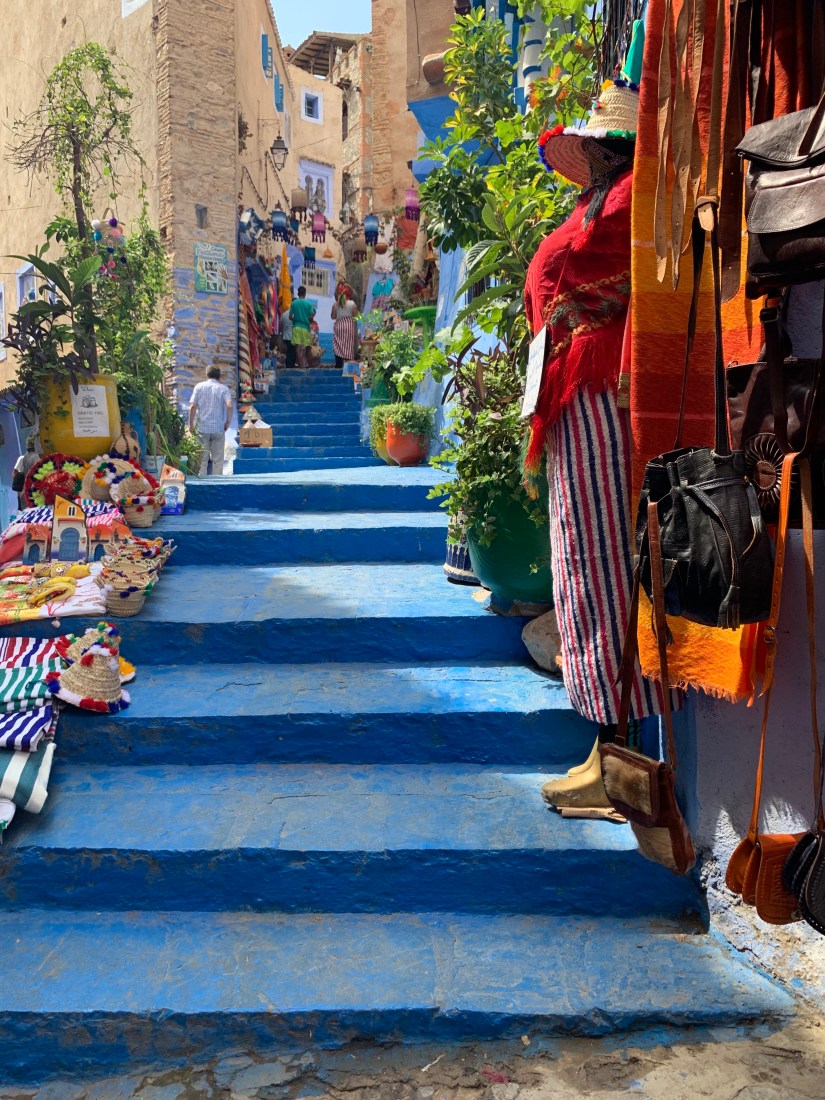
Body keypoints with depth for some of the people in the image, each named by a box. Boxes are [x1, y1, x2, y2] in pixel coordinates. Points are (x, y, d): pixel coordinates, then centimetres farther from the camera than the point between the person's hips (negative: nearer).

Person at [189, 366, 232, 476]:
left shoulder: (199, 386, 4)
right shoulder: (223, 388, 1)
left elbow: (192, 407, -4)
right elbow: (229, 405, -14)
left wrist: (191, 424, 3)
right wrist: (228, 421, -2)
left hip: (202, 427, 1)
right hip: (219, 428, -1)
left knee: (202, 459, 8)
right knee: (218, 459, 6)